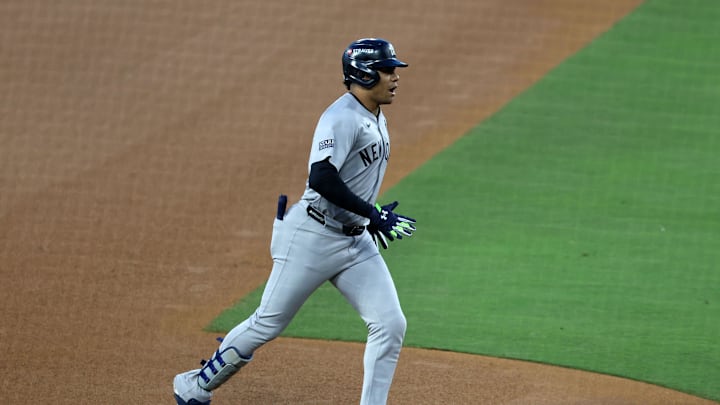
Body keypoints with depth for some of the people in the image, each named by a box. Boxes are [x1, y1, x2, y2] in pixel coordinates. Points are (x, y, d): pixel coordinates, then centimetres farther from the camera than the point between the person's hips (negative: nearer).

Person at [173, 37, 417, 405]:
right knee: (268, 324, 3)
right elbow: (321, 178, -31)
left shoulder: (375, 119, 13)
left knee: (390, 325, -4)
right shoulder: (342, 117, -18)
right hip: (313, 237, -8)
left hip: (355, 240, 9)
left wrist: (375, 218, 15)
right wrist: (373, 214, -28)